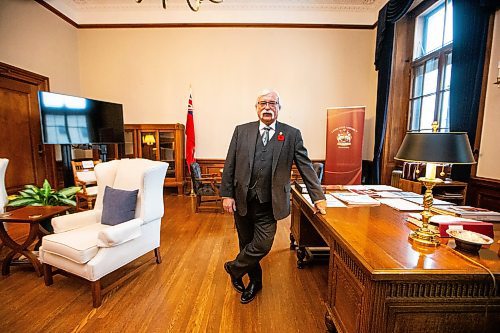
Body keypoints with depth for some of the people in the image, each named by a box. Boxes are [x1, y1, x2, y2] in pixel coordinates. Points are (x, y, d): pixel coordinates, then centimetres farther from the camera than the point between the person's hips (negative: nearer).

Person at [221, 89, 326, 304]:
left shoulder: (291, 135, 0)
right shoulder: (241, 131, 3)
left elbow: (306, 167, 1)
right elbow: (229, 166, 2)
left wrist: (318, 197, -3)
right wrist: (227, 195, -3)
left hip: (269, 205, -1)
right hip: (242, 201, 2)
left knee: (262, 246, -3)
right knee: (246, 244, 15)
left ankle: (234, 268, 29)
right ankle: (255, 282, 42)